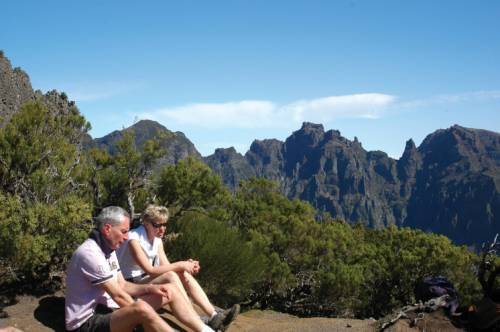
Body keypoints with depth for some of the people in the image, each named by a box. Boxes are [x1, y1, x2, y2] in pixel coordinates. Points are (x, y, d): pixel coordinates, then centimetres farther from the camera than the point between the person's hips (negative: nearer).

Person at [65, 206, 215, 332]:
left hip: (108, 311, 10)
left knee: (171, 290, 2)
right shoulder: (90, 254, -22)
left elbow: (122, 286, 12)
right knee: (141, 309, -38)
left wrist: (151, 288, -4)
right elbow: (118, 296, -21)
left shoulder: (108, 250, 10)